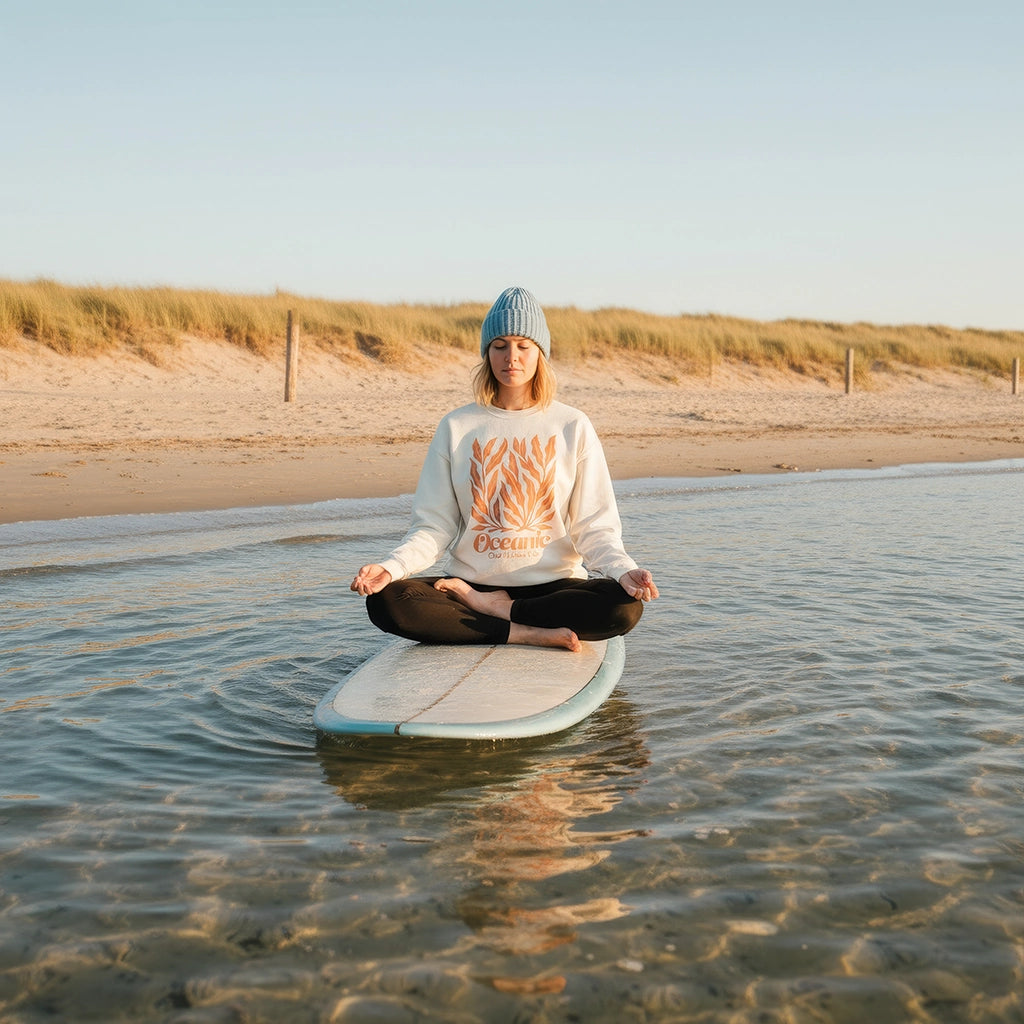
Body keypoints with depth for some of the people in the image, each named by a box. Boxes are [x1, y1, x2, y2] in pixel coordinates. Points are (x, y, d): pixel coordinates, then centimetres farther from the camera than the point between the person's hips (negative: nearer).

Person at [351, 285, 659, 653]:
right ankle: (530, 633, -22)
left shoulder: (572, 427, 4)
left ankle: (492, 608, -14)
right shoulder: (456, 428, 6)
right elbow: (434, 525, 3)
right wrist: (392, 567, -16)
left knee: (624, 607, -31)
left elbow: (594, 526, 1)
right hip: (471, 580, 1)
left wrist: (624, 569, -20)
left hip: (553, 585, 0)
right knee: (385, 601, -26)